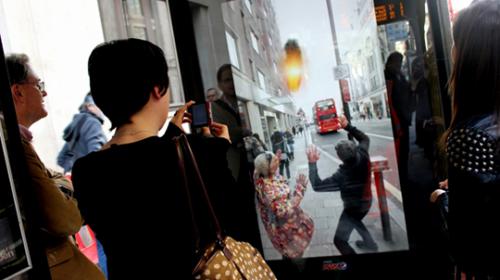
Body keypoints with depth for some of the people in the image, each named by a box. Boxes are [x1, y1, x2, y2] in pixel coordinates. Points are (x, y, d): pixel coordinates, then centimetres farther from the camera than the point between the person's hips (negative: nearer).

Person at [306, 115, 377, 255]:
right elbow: (365, 138, -2)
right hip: (366, 201, 8)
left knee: (340, 240, 3)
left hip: (354, 207, -8)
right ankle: (370, 243, 54)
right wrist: (347, 126, -10)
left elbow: (317, 185, -34)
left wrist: (312, 163, -33)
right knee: (355, 220, 39)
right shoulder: (363, 156, -23)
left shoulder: (341, 175, -39)